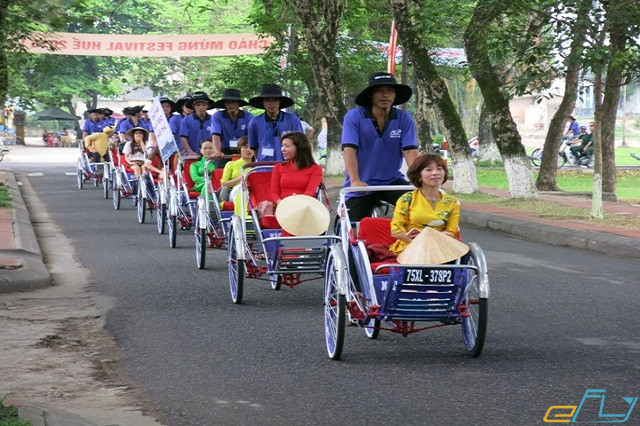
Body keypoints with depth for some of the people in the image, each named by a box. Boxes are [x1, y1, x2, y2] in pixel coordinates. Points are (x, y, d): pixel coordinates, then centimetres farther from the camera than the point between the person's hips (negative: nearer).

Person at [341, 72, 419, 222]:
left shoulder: (404, 119, -1)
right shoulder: (354, 117, -8)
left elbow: (410, 151, -7)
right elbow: (349, 150, -16)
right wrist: (355, 181, -28)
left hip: (392, 181, 2)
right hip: (362, 186, -2)